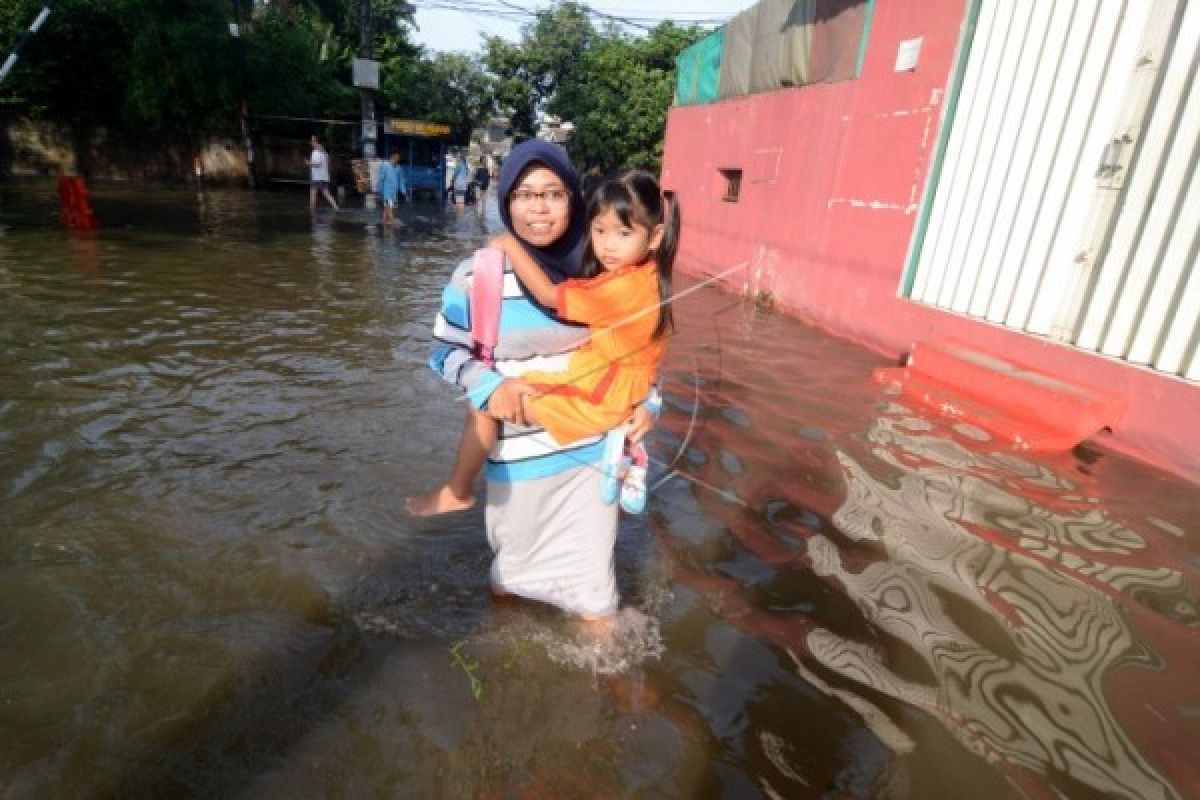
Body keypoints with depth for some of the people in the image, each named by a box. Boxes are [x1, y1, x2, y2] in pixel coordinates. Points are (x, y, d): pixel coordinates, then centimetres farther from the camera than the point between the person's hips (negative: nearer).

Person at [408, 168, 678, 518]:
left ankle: (456, 493, 14)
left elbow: (548, 294, -18)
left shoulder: (621, 286, -27)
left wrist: (510, 244, -8)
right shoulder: (649, 277, 1)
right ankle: (624, 443, 27)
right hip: (621, 396, 9)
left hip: (592, 401, -9)